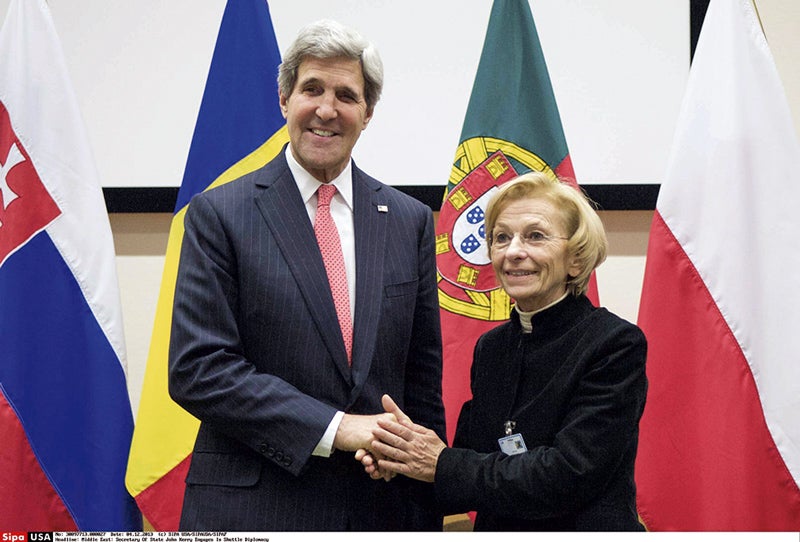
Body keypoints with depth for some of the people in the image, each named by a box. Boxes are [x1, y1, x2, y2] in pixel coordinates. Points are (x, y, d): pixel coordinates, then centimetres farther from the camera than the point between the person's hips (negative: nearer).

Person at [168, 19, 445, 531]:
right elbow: (197, 369, -12)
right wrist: (333, 427, -17)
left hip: (380, 506, 3)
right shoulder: (219, 214, -4)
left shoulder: (411, 220, 6)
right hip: (253, 508, -3)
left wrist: (427, 515, 6)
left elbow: (423, 379, 8)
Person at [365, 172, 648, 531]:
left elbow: (569, 476, -24)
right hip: (496, 530, 5)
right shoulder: (491, 347, 2)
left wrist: (443, 465, -20)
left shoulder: (617, 344, -17)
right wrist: (404, 459, -17)